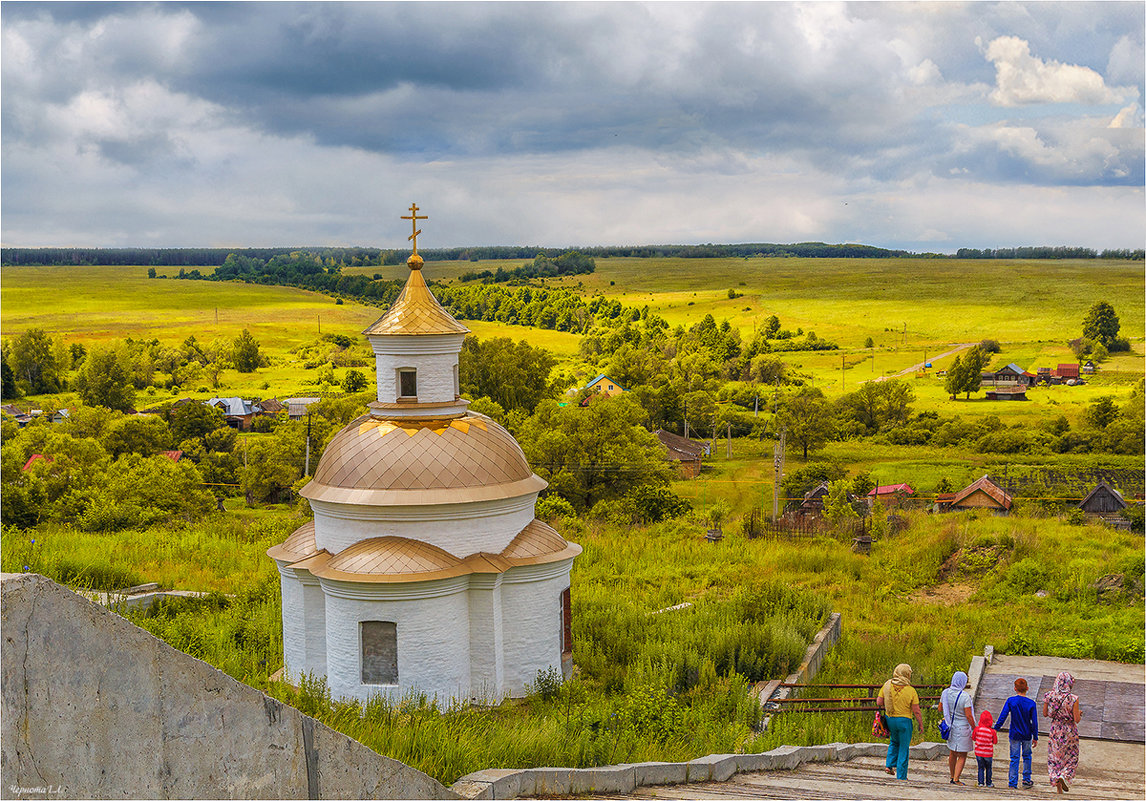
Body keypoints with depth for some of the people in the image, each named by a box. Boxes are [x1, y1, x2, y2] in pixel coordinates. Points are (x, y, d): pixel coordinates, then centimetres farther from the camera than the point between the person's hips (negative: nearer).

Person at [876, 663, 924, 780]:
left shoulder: (887, 685, -6)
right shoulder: (911, 691, -15)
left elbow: (879, 702, -1)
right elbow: (916, 711, -11)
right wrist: (921, 724, 3)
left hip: (890, 719, 4)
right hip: (904, 720, -4)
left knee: (894, 742, 29)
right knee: (904, 748, 8)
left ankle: (889, 765, 17)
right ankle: (901, 777, 12)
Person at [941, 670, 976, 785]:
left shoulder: (945, 693, -4)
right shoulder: (965, 696, -21)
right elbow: (969, 716, -19)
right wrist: (975, 729, -8)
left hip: (950, 727, 6)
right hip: (962, 728, -6)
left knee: (952, 753, 20)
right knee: (962, 756, 4)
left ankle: (952, 777, 29)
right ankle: (956, 779, -1)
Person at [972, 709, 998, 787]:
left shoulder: (977, 729, -10)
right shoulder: (992, 731, -12)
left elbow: (973, 738, 3)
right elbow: (995, 741, -2)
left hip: (979, 752, 1)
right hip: (988, 753, -1)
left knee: (981, 768, 10)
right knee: (988, 768, 14)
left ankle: (981, 782, 5)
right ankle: (988, 783, 18)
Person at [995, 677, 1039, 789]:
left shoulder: (1011, 701, -10)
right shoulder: (1031, 704, -8)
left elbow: (1003, 716, -12)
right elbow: (1034, 722, -4)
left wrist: (995, 729, -5)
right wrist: (1035, 737, 4)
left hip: (1014, 735, 0)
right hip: (1027, 735, 0)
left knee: (1014, 758, 6)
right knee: (1027, 757, 19)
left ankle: (1012, 783, 5)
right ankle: (1026, 781, 23)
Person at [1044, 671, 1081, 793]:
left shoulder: (1050, 696, -8)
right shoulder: (1073, 699, -18)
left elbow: (1045, 714, 0)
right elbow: (1077, 719, -16)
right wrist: (1079, 713, 5)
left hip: (1055, 729, 3)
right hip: (1069, 731, -3)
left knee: (1054, 757, 13)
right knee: (1071, 757, 15)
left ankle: (1057, 784, 8)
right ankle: (1064, 776, -7)